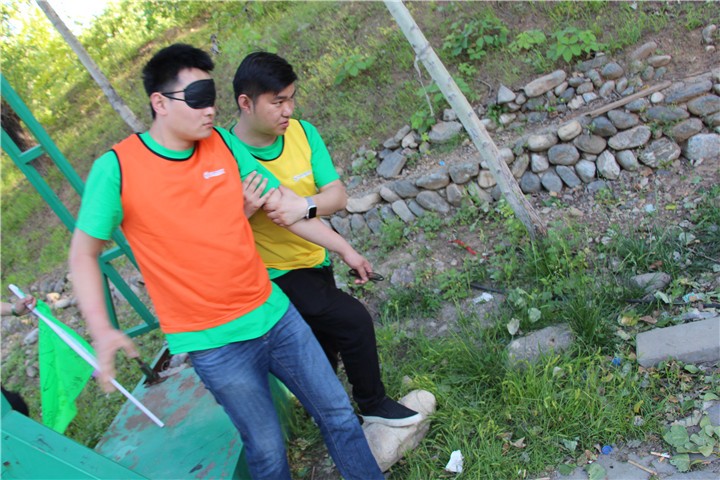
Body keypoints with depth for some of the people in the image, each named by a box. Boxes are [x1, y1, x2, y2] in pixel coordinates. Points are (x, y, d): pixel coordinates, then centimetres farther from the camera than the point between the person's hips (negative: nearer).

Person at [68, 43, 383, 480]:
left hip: (273, 312, 5)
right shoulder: (117, 169, -12)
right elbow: (83, 252, -4)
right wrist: (102, 331, -17)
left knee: (337, 412, 14)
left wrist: (344, 248, 11)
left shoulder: (224, 143, -1)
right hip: (214, 344, -4)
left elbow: (283, 206, 7)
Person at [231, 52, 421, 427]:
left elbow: (337, 194, -14)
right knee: (353, 320, -14)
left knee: (327, 342, 22)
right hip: (274, 274, -6)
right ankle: (372, 403, 13)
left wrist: (305, 206, -34)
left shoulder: (302, 132, -9)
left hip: (315, 259, 6)